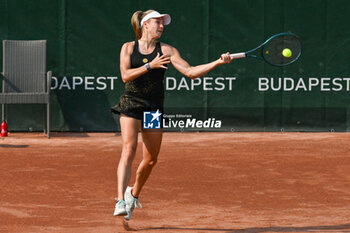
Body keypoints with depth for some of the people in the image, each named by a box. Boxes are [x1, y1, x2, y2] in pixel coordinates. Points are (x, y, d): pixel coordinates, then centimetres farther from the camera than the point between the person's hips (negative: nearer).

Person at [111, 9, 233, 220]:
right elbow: (125, 75, -7)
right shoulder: (128, 47, 5)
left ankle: (134, 193, 33)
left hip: (154, 108, 3)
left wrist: (218, 62, -14)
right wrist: (150, 66, -17)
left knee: (150, 160, 6)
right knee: (129, 150, -20)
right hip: (131, 105, -3)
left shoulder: (166, 51, 5)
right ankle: (120, 201, -27)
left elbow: (191, 72, -3)